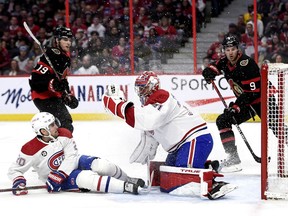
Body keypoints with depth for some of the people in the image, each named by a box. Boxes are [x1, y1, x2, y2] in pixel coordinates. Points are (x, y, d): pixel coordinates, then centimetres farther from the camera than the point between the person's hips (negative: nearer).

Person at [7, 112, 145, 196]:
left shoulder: (64, 134, -9)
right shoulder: (31, 149, -19)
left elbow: (71, 157, -14)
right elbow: (14, 169, -11)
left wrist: (59, 175, -26)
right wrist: (18, 182, -31)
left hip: (73, 164, 4)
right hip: (58, 180, -4)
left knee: (101, 165, -24)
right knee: (86, 178, -32)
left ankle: (127, 180, 0)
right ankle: (126, 187, -38)